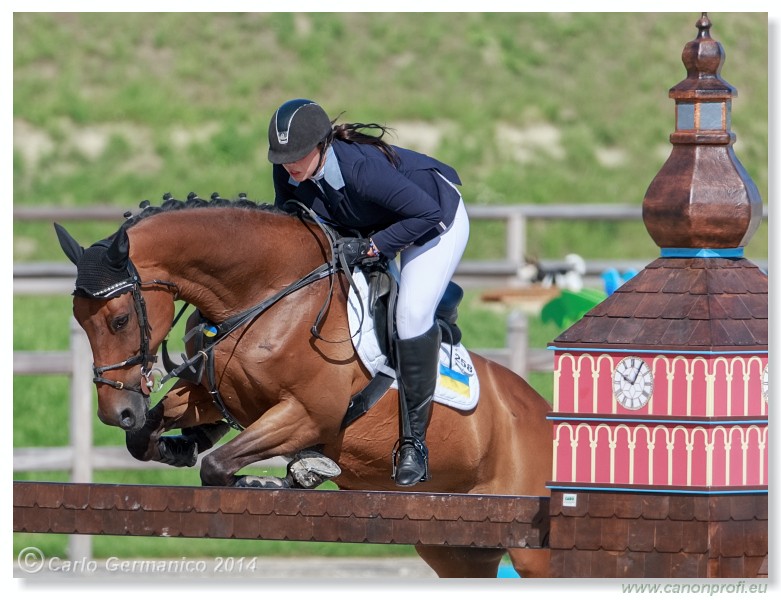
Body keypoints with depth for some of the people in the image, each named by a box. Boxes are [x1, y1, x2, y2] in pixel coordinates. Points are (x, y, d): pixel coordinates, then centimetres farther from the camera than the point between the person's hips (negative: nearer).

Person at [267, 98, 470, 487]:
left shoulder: (362, 168, -42)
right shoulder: (287, 171, -22)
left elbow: (427, 212, -34)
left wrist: (374, 247, -31)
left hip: (435, 217, -8)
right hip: (371, 224, 8)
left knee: (412, 313, -22)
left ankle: (414, 441, -14)